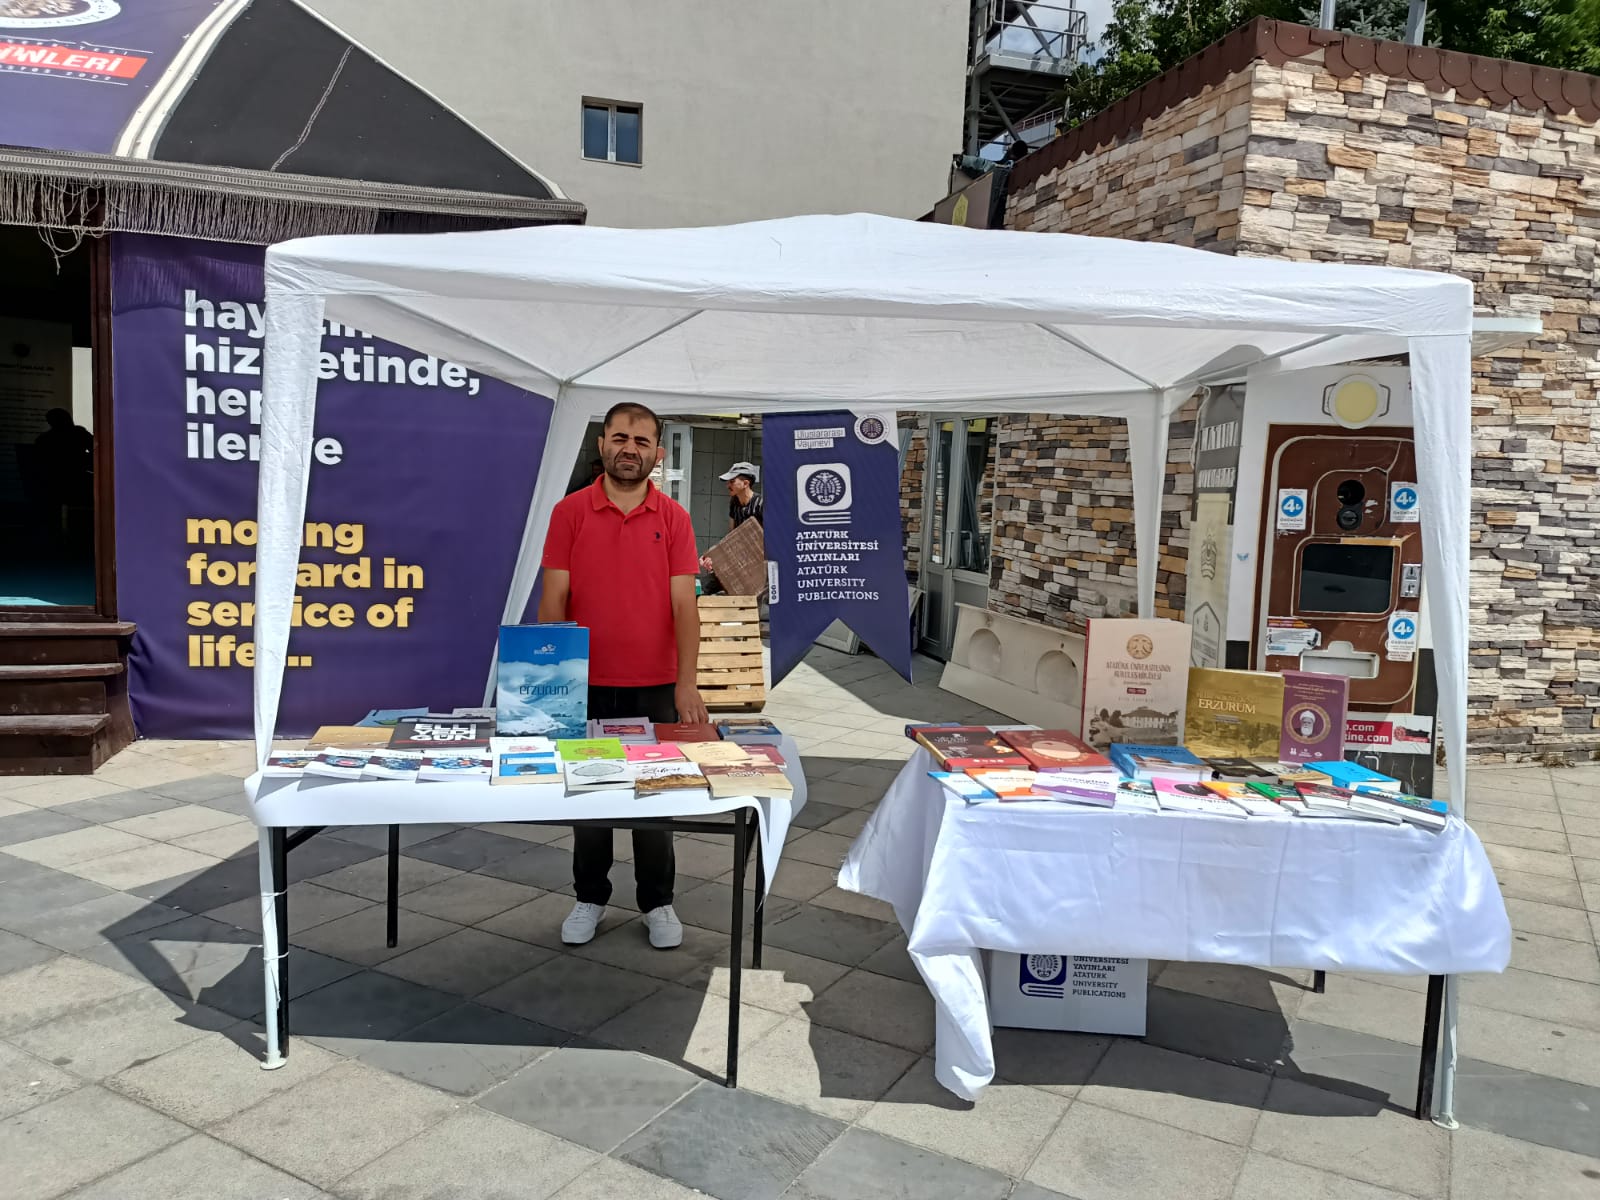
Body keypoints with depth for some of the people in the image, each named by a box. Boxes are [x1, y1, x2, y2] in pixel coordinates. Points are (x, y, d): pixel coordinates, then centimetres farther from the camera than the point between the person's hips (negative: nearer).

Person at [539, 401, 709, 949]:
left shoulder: (673, 518, -1)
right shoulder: (570, 512, -1)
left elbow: (683, 603, -7)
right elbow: (553, 599, -2)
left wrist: (687, 683, -15)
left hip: (655, 687, 0)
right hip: (586, 684, 0)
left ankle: (657, 903, 25)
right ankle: (590, 898, 29)